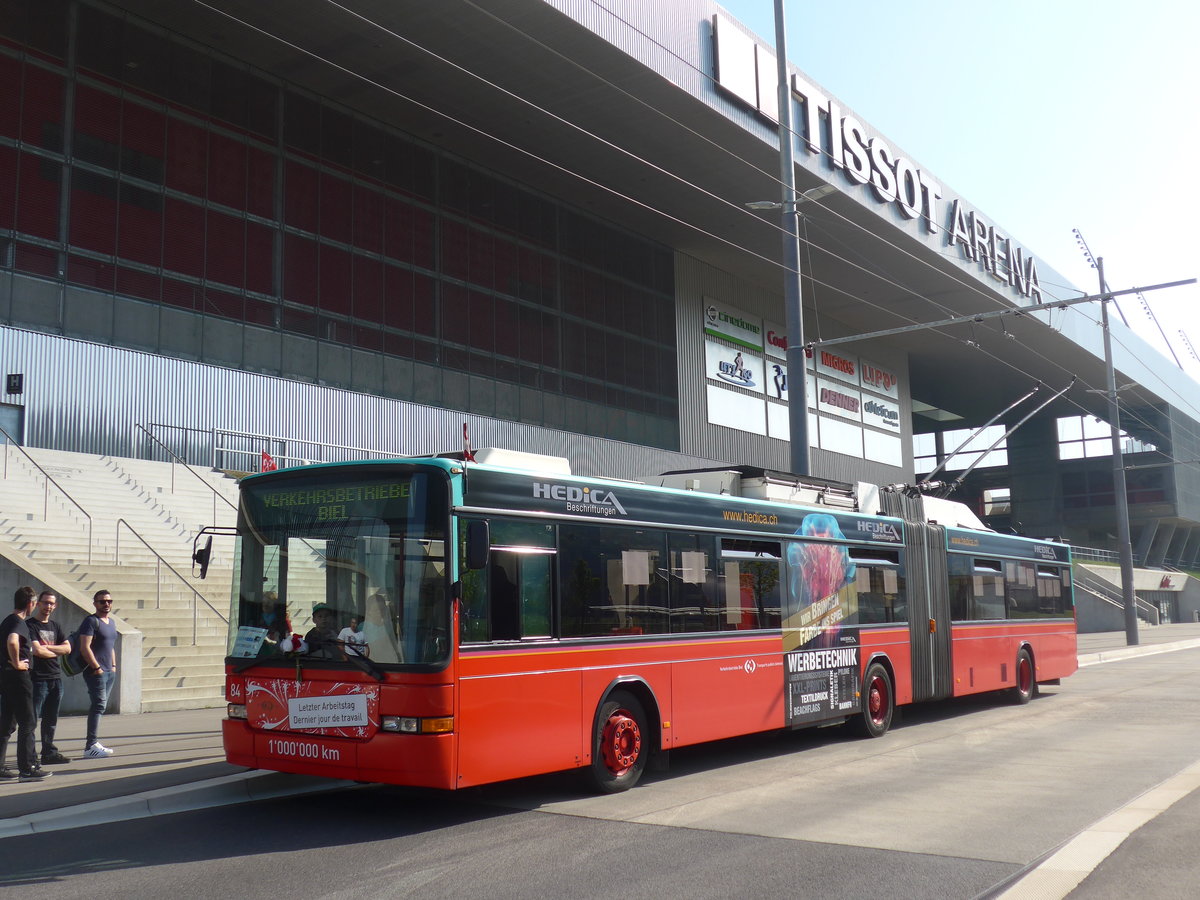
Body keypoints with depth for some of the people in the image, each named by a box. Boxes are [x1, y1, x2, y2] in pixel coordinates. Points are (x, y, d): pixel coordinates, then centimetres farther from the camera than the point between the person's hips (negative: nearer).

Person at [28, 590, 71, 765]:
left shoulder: (55, 626, 16)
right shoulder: (29, 625, -5)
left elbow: (67, 648, 6)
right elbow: (36, 650, -16)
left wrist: (47, 647, -7)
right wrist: (56, 652, -1)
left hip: (56, 678, 7)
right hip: (38, 679, -7)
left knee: (51, 720, 12)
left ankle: (49, 753, 19)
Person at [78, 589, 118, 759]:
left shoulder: (111, 622, 18)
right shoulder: (91, 621, -9)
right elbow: (84, 647, -16)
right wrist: (97, 668, -18)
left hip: (109, 672, 9)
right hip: (95, 672, -9)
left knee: (100, 706, 11)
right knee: (99, 705, -12)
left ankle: (92, 743, 18)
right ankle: (91, 746, -13)